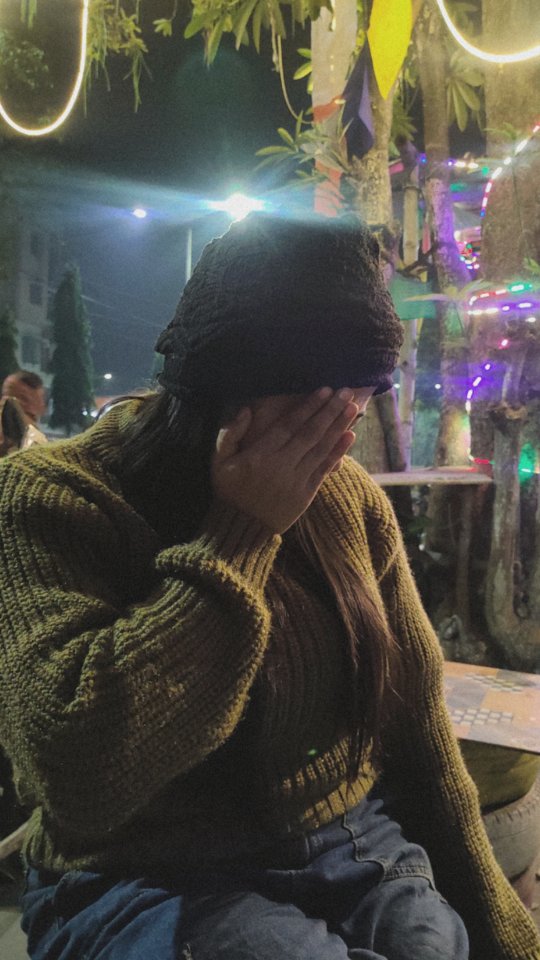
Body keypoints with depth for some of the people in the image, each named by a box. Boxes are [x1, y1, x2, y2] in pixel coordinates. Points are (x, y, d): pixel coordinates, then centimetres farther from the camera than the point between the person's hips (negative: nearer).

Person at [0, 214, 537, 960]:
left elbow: (418, 718, 5)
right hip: (149, 880, -3)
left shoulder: (352, 497, -2)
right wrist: (239, 533, -25)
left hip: (360, 844, 5)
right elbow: (74, 779, -28)